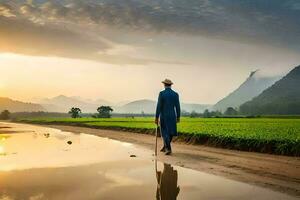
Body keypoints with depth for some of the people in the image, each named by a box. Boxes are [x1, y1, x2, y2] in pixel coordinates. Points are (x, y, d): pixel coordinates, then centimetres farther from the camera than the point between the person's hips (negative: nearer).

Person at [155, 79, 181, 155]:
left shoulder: (161, 93, -11)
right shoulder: (175, 94, -2)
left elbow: (158, 106, -13)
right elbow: (177, 107, 0)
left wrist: (156, 118, -8)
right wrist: (178, 117, 10)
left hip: (163, 116, -3)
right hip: (172, 116, 3)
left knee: (165, 133, 2)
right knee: (170, 132, 18)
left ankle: (169, 149, -10)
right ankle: (165, 147, 27)